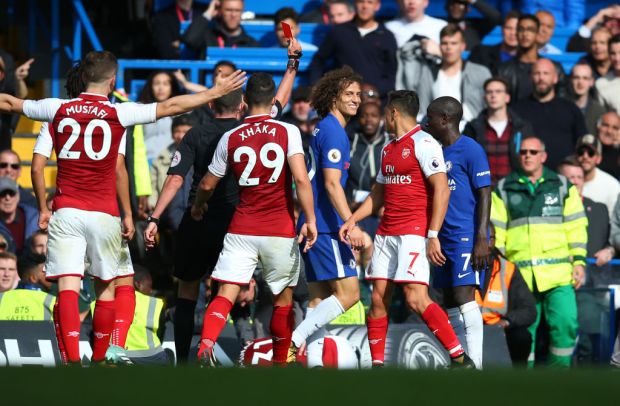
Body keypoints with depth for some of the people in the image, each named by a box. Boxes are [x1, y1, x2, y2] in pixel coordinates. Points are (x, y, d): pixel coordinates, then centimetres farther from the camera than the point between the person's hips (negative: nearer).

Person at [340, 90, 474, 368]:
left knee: (416, 298, -18)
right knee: (378, 298, 3)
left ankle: (461, 358, -15)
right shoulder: (388, 149, 19)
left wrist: (433, 236, -20)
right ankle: (377, 363, 9)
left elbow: (441, 189, -15)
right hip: (386, 233, 8)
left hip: (414, 233, -8)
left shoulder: (423, 144, -8)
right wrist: (353, 220, 16)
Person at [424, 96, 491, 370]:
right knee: (450, 300, 7)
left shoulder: (470, 150, -8)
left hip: (467, 237, -9)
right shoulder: (438, 152, 18)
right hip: (445, 239, 9)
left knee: (464, 295, -15)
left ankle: (475, 364, -17)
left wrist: (482, 240, -19)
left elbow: (484, 195, -12)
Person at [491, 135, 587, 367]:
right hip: (520, 275, 1)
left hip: (558, 272, -1)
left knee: (566, 323, -13)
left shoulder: (562, 187, 12)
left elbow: (576, 227, 11)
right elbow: (495, 232, 12)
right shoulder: (504, 190, 12)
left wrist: (579, 261, 2)